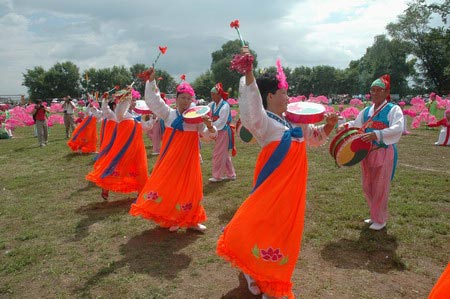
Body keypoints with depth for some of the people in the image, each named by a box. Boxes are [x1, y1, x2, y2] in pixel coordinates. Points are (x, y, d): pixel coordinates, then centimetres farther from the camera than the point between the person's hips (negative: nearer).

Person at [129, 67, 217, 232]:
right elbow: (153, 101, -2)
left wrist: (209, 125, -26)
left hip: (188, 157, -1)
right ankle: (171, 219, 22)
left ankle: (191, 220, 21)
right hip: (170, 157, 1)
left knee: (188, 187, 5)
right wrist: (151, 81, -12)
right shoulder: (169, 113, 2)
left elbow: (210, 135, -4)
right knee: (168, 184, 3)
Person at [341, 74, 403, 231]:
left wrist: (377, 134, -38)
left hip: (384, 153, -6)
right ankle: (375, 215, 33)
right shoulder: (366, 111, 10)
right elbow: (355, 124, 17)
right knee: (367, 187, 14)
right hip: (367, 152, 6)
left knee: (380, 188, 3)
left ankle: (380, 219, 21)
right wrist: (345, 126, -6)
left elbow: (397, 129, -24)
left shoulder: (393, 109, -10)